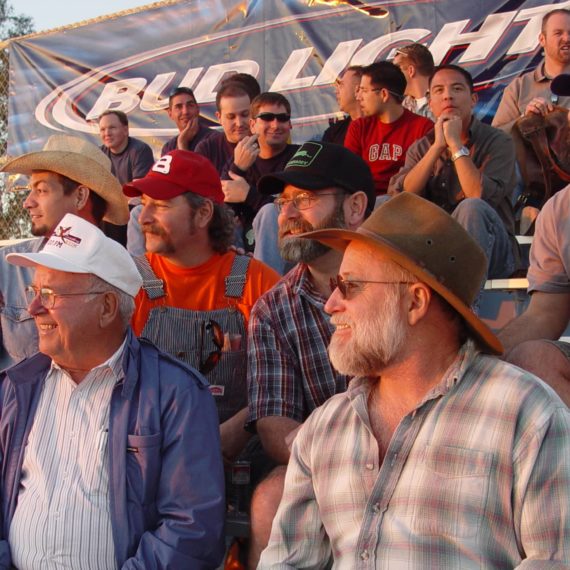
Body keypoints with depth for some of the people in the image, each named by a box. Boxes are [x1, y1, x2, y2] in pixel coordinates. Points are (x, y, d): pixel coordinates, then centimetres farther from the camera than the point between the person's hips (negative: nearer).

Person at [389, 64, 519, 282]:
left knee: (471, 208, -34)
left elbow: (481, 198, -18)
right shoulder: (420, 148, 13)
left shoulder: (497, 142, 0)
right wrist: (438, 146, -8)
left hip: (490, 251, -3)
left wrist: (456, 144, -11)